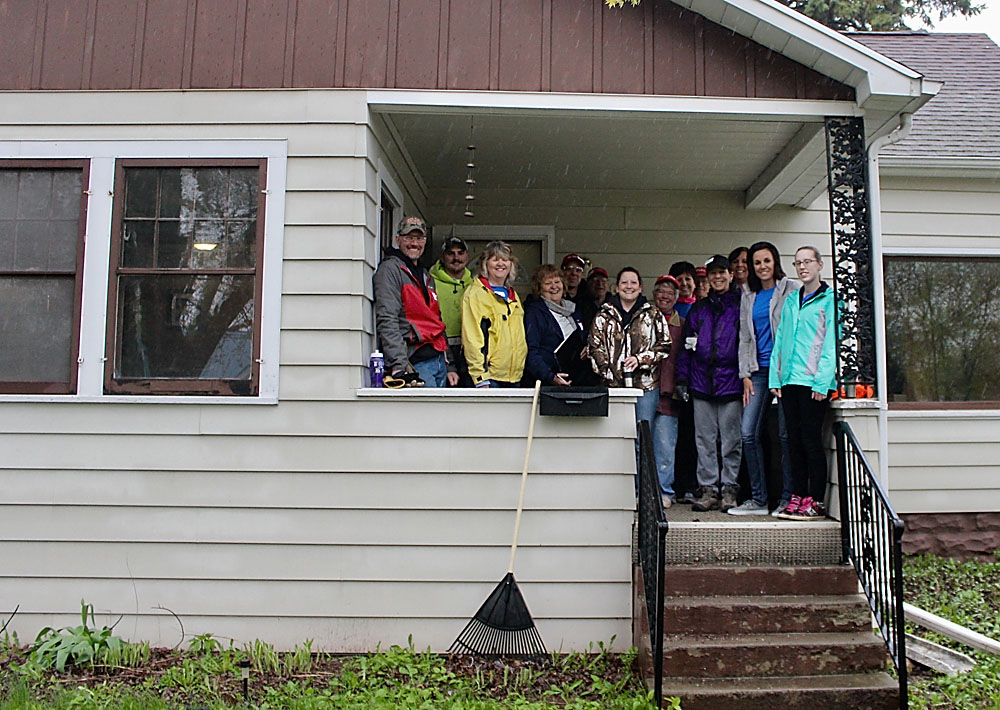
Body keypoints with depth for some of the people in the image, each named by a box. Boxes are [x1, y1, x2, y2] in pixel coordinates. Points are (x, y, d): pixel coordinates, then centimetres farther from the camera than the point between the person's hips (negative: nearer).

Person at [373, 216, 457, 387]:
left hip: (439, 360, 8)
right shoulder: (390, 269, -4)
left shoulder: (426, 276, 23)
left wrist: (449, 366, 19)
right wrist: (399, 366, -26)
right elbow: (387, 322, -16)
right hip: (416, 364, -8)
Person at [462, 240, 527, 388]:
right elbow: (471, 338, -11)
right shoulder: (474, 294, -4)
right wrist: (480, 378, -17)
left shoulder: (513, 296, 19)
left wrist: (519, 370, 18)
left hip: (514, 376, 7)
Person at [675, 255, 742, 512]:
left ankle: (729, 489, 10)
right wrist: (682, 378, 8)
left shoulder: (740, 307, 5)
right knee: (704, 440, 5)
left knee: (731, 440, 2)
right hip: (702, 384, 3)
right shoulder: (698, 309, 15)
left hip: (731, 382, -3)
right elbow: (687, 346, 15)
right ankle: (708, 489, 11)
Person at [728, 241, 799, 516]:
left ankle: (788, 498, 8)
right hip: (759, 371, 5)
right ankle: (758, 499, 6)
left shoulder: (791, 289, 3)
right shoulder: (748, 297, 17)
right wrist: (745, 374, 9)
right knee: (748, 433, -2)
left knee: (786, 434, -2)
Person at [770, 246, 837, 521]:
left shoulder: (830, 299, -1)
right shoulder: (791, 300, 17)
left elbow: (831, 343, -8)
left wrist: (823, 382, -14)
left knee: (811, 439, -3)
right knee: (794, 439, 8)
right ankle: (798, 497, 15)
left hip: (814, 381, -6)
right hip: (789, 380, 6)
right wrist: (775, 377, 8)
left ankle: (816, 501, 5)